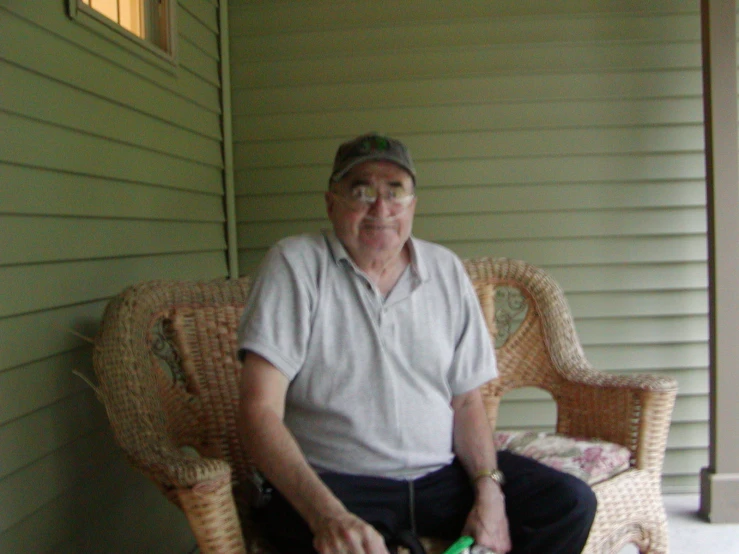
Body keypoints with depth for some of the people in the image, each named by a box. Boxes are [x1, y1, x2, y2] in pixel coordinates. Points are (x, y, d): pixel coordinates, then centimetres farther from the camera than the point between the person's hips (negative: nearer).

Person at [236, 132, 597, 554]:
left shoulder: (446, 270, 8)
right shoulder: (296, 264, -8)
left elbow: (467, 399, 11)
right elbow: (261, 411, -16)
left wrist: (489, 492, -7)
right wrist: (327, 515, -30)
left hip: (443, 473, 6)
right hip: (334, 482, -5)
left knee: (571, 503, -9)